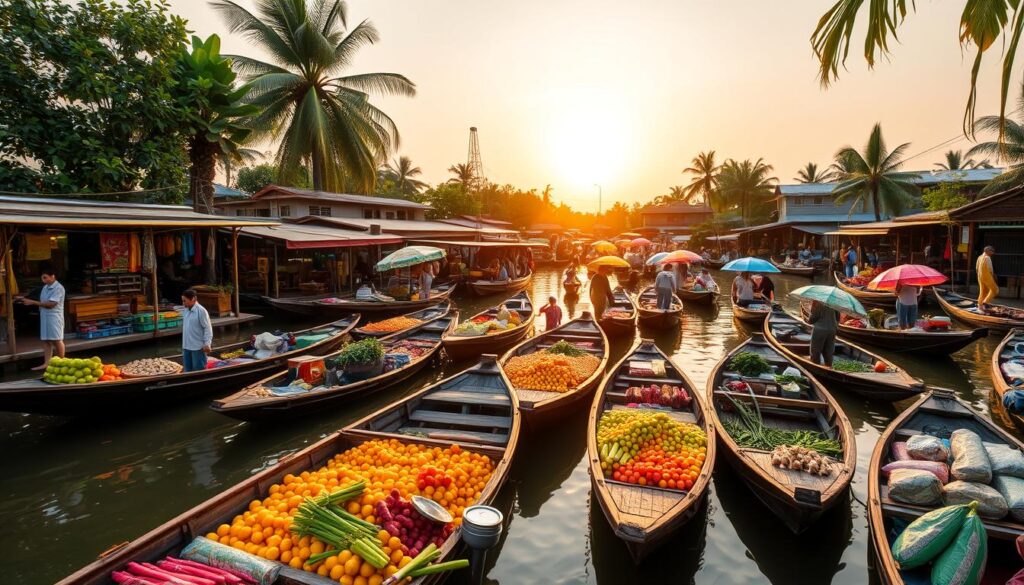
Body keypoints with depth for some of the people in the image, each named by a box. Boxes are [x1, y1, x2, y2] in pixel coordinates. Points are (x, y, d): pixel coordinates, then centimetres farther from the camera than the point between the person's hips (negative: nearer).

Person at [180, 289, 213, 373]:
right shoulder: (185, 311, 8)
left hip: (198, 347, -7)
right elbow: (185, 327, 16)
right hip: (186, 347, 7)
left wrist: (207, 344, -18)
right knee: (188, 370, 15)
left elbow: (207, 328, -14)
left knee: (199, 370, 2)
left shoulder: (201, 311, -13)